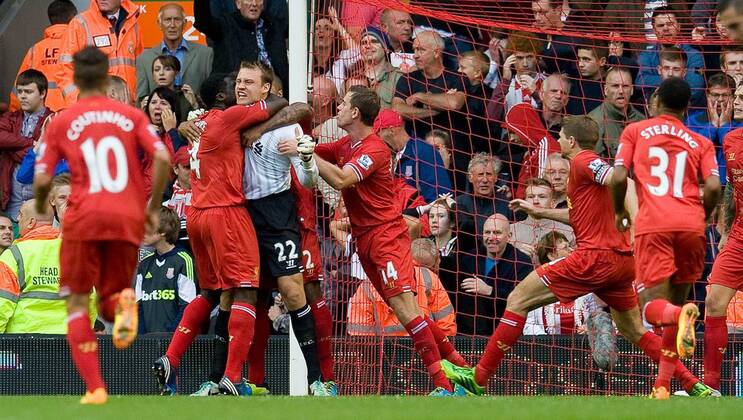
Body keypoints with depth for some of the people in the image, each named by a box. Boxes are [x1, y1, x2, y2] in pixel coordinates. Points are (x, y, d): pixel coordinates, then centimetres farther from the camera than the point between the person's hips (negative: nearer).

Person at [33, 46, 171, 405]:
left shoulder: (61, 123, 5)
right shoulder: (132, 117, 9)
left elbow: (42, 179, 0)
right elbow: (162, 158, -4)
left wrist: (40, 205, 22)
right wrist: (153, 208, 8)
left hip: (84, 218, -2)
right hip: (128, 220, 2)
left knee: (77, 303, 9)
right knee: (108, 302, 17)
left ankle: (94, 388, -6)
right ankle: (123, 302, -23)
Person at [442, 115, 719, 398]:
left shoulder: (582, 161, -5)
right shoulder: (591, 164, 24)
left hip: (596, 256, -9)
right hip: (621, 260, 9)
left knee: (518, 300, -5)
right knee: (633, 331, 20)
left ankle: (478, 378, -6)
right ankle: (696, 388, 12)